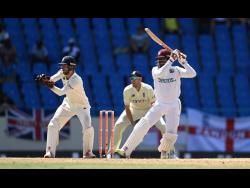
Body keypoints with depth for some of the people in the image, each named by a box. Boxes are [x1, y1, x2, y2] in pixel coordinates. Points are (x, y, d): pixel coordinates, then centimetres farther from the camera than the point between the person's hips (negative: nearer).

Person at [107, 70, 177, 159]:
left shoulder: (148, 89, -27)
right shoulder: (127, 90, -24)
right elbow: (127, 108, -16)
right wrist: (133, 123, -22)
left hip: (148, 109, -1)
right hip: (133, 109, 1)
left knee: (163, 126, -18)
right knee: (118, 125, -16)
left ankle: (171, 151, -8)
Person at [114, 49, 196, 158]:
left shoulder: (176, 70, -1)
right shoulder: (155, 70, 0)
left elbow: (192, 74, -13)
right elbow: (160, 74, -24)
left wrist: (183, 62, -21)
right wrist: (171, 60, -27)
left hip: (173, 105, 0)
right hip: (159, 104, 0)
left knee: (171, 134, -11)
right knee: (143, 125, -15)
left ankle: (164, 152, 21)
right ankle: (125, 151, -14)